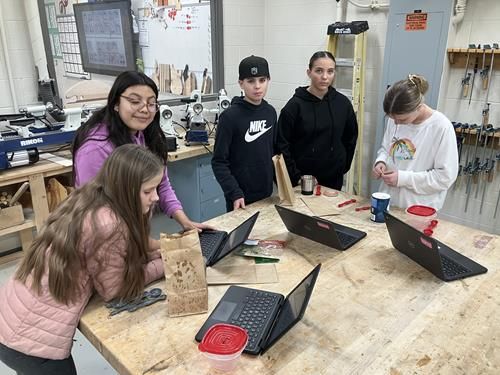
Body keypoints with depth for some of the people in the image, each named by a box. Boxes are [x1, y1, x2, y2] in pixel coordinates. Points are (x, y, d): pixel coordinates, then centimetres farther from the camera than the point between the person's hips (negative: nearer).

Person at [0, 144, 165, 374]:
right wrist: (165, 264, -6)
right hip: (32, 342, -8)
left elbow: (124, 252, 8)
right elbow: (113, 289, -12)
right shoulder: (108, 225, -27)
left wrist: (162, 250, 0)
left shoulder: (89, 197, -2)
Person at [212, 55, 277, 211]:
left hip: (266, 194, 5)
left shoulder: (270, 112, 3)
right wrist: (235, 193, -21)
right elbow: (219, 162, -13)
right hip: (241, 198, -5)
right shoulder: (230, 116, -14)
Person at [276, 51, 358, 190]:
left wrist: (343, 167, 7)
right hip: (302, 180, -3)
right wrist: (295, 176, -12)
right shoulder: (295, 105, -10)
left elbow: (350, 137, 11)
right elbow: (282, 144, -10)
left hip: (334, 179, 3)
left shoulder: (343, 103, 0)